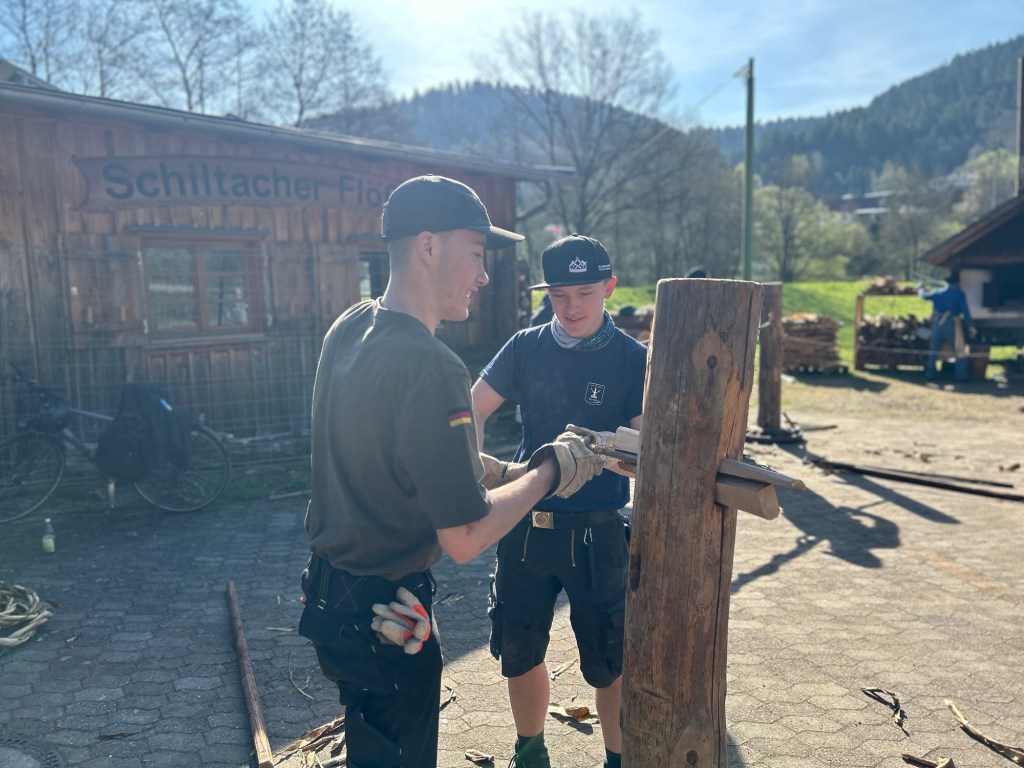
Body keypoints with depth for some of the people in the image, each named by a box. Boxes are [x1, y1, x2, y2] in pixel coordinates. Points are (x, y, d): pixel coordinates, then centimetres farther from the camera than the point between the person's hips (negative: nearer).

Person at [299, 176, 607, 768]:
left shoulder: (349, 328, -1)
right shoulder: (431, 369, -29)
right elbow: (466, 538, -26)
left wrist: (506, 471, 6)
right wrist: (551, 472, -13)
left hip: (330, 593, 9)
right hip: (384, 619, -8)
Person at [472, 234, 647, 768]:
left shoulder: (633, 361, -7)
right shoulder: (527, 348, 1)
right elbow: (474, 411, 1)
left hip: (596, 533, -3)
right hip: (526, 525, 4)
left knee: (609, 661, 9)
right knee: (518, 650, 17)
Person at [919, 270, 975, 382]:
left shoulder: (938, 292, 4)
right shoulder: (959, 294, -6)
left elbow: (925, 295, 21)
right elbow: (965, 311, -7)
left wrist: (921, 289, 42)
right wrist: (970, 326, -2)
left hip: (937, 323, 4)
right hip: (952, 324, -4)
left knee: (934, 350, 13)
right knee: (959, 351, 3)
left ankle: (930, 374, 13)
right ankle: (960, 375, -2)